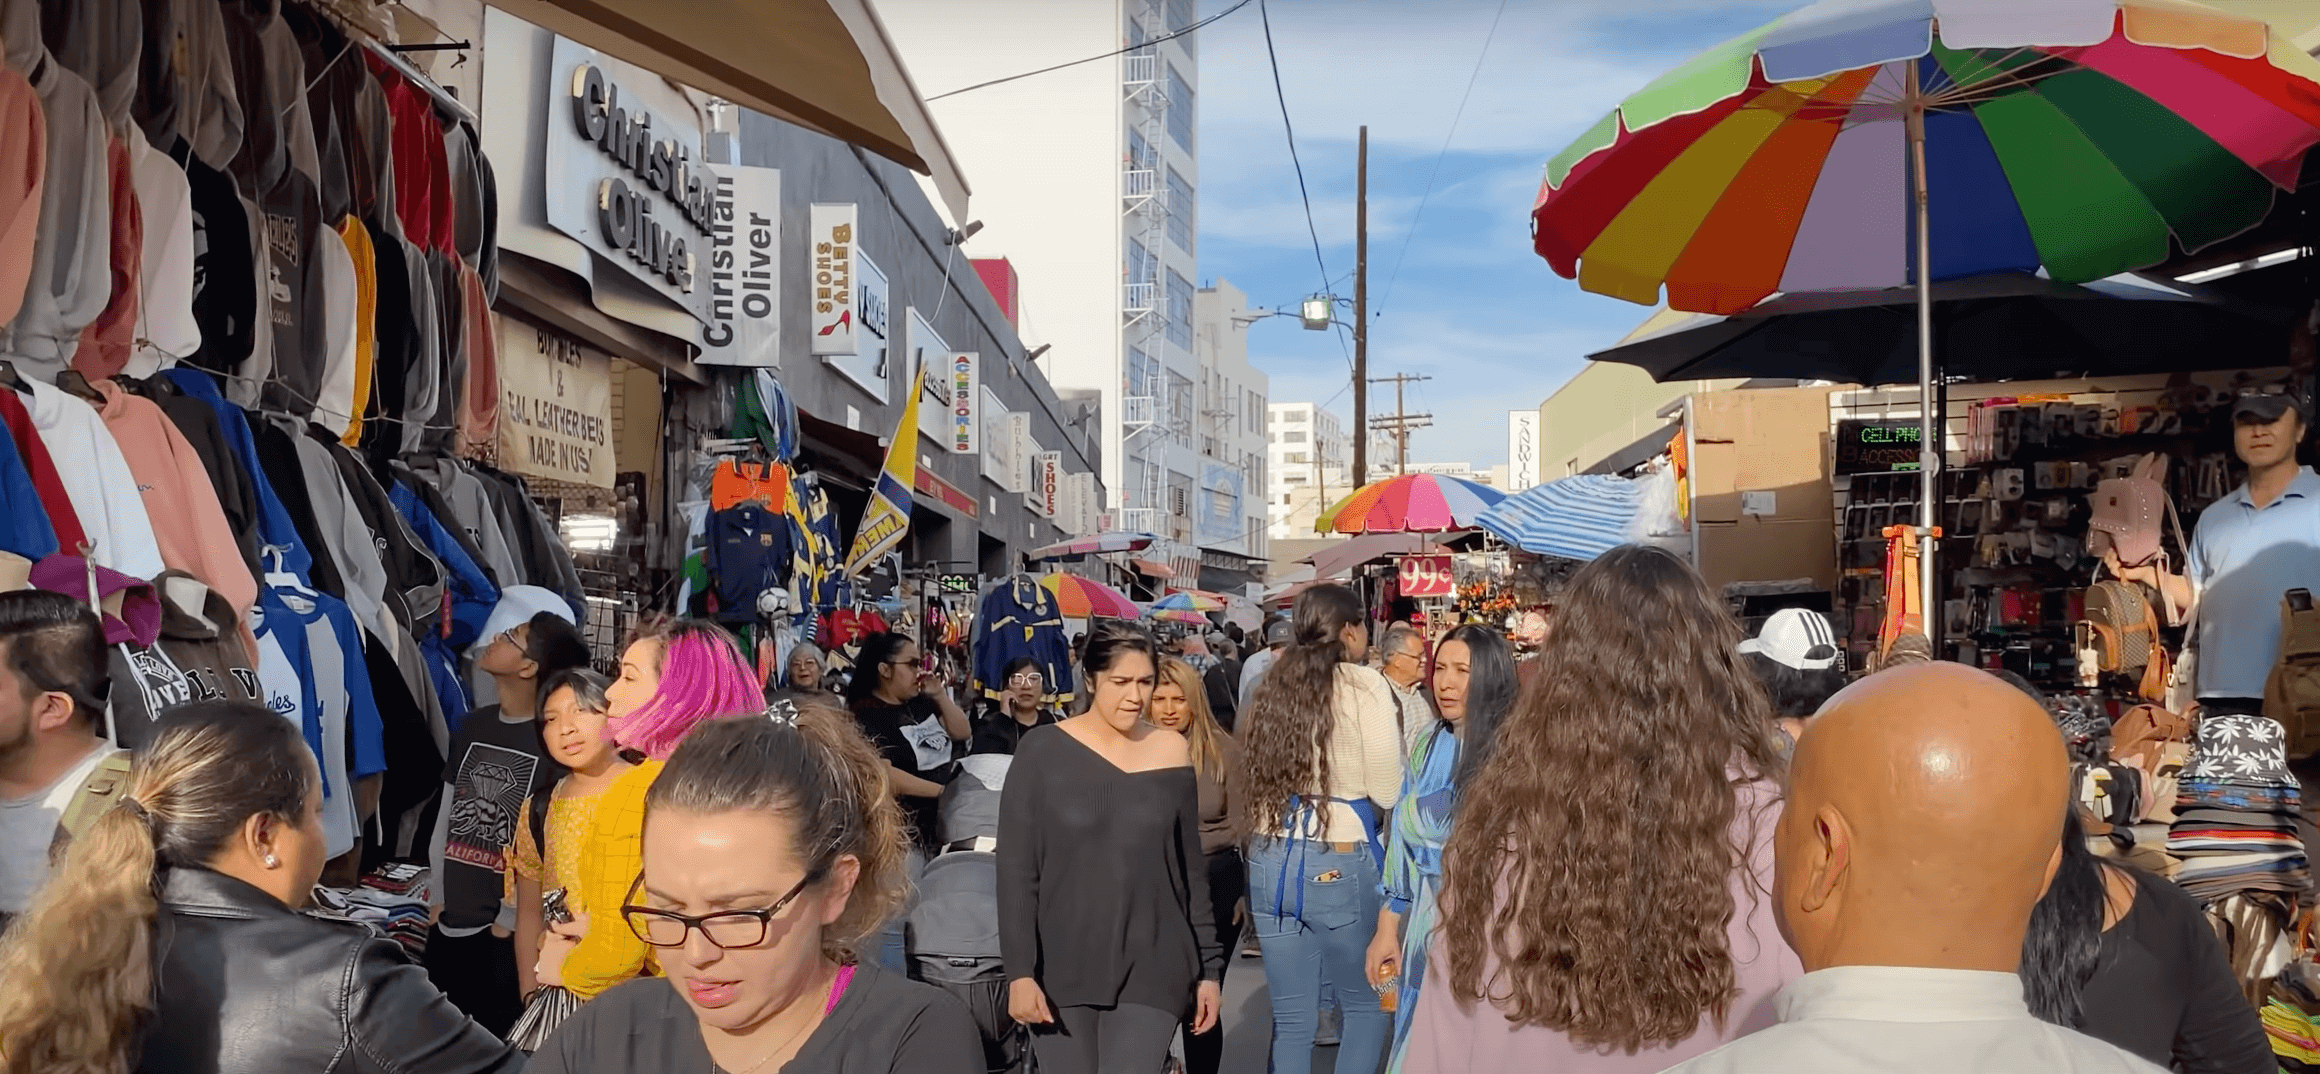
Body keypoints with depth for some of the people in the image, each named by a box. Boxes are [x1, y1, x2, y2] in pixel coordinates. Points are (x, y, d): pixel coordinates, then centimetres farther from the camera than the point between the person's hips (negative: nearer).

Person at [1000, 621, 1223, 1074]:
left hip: (1152, 967, 1)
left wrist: (1209, 966, 7)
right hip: (1061, 966, -1)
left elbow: (1190, 868, 9)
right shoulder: (1043, 751, -4)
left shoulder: (1172, 752, 4)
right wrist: (1019, 970, -11)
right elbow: (1016, 871, -4)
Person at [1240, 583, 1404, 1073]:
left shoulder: (1271, 686, 8)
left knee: (1292, 1017, 13)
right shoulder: (1365, 686, -8)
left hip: (1269, 861, 5)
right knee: (1368, 1003, 15)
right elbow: (1386, 791, -9)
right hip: (1339, 863, -5)